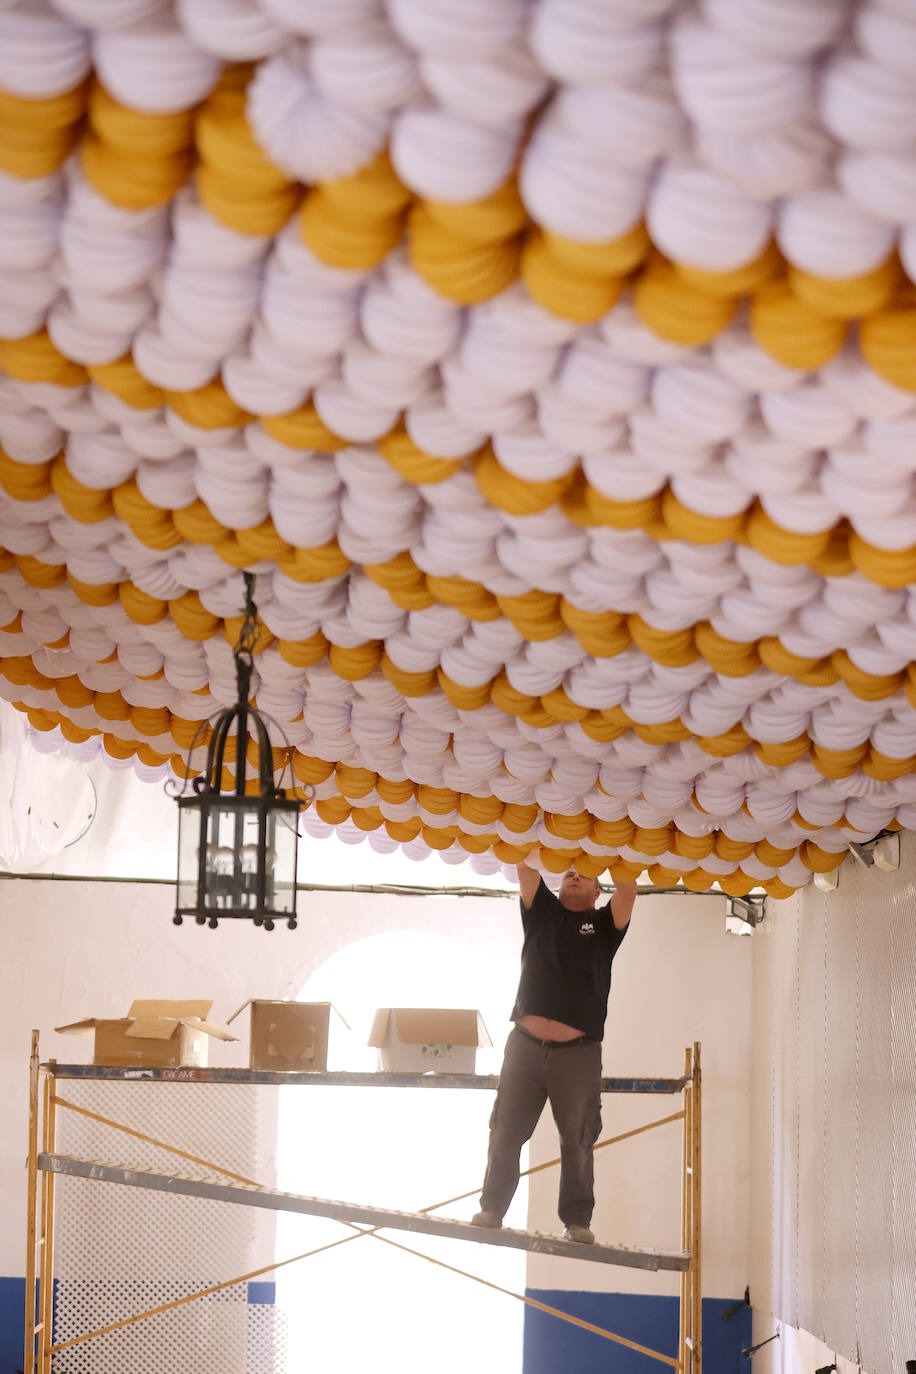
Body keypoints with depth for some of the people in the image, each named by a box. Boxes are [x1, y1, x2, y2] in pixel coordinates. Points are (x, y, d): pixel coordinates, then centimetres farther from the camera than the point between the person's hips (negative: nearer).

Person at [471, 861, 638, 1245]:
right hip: (526, 1046, 1)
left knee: (577, 1141, 2)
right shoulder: (542, 912, 14)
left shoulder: (604, 925, 11)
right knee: (505, 1133, 3)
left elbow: (628, 887, -4)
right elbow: (526, 868, 5)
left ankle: (577, 1221, 8)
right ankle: (491, 1210, 10)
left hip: (578, 1054, -1)